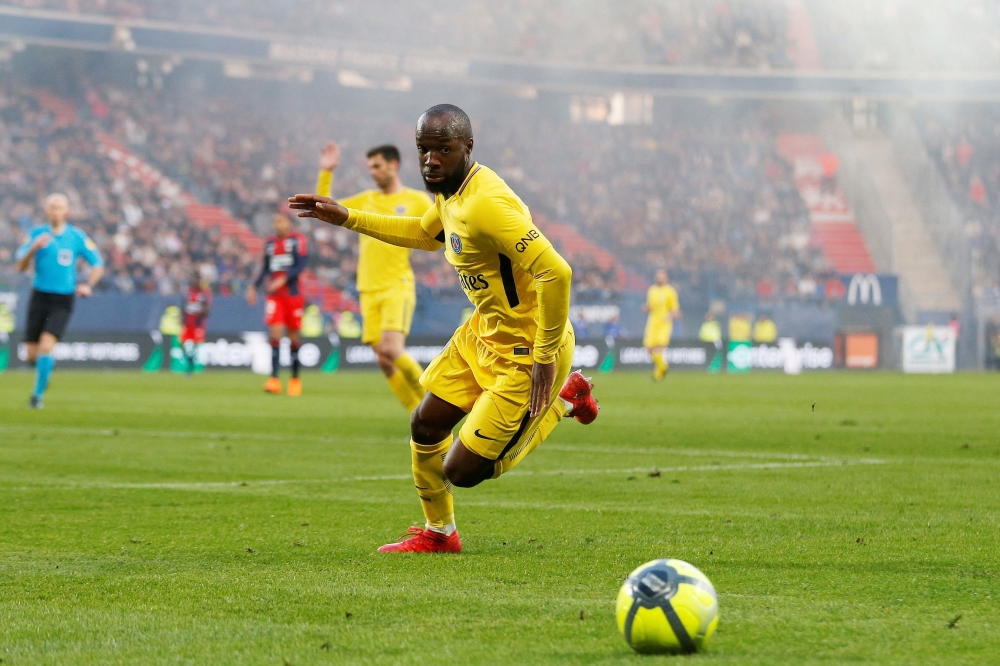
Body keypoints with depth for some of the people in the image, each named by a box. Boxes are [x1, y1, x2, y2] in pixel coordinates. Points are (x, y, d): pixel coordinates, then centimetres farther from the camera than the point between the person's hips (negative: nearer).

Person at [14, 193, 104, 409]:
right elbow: (21, 266, -2)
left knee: (46, 346, -20)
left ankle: (38, 395, -8)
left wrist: (88, 285, -11)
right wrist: (34, 248, -20)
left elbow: (98, 265, 6)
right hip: (39, 297, 2)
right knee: (32, 355, 1)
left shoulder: (77, 237, -1)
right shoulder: (37, 234, 2)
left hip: (62, 301, -2)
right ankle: (48, 365, 36)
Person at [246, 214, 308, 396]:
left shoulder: (297, 240, -3)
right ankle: (274, 379, -17)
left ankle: (295, 379, 19)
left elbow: (300, 266, -11)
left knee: (293, 337, 5)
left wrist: (283, 280, -21)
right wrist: (254, 287, 7)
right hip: (274, 297, 3)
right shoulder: (270, 243, 11)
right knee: (275, 335, -12)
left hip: (293, 295, -3)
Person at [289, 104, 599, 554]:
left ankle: (562, 401, 15)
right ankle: (438, 533, 39)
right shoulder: (450, 192, 2)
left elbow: (555, 272, -34)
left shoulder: (486, 204, -29)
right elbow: (426, 234, 27)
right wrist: (348, 219, 21)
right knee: (425, 426, 16)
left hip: (524, 354, -9)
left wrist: (545, 357, -27)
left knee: (461, 472, -3)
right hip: (484, 332, 9)